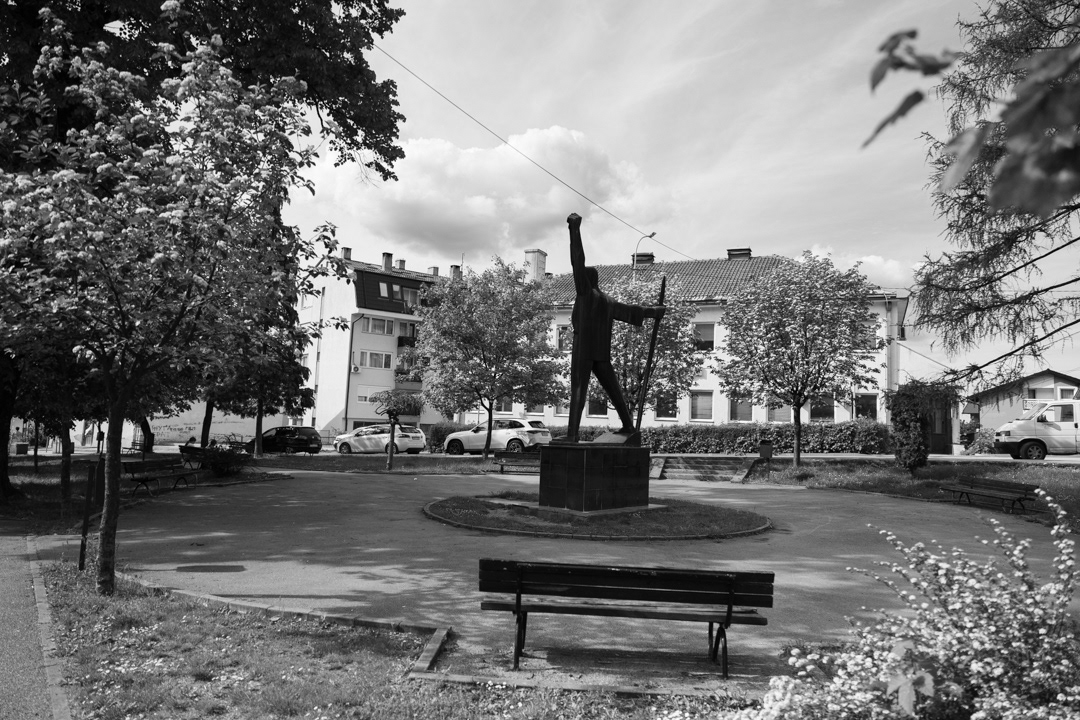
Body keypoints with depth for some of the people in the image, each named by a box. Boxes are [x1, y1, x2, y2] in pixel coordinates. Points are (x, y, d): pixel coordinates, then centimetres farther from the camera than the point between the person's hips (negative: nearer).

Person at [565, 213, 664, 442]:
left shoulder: (586, 292, -1)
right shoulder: (609, 302, 15)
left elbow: (578, 261, -7)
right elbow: (631, 311, 27)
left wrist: (575, 229, -9)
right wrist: (653, 311, 45)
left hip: (582, 351, -6)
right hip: (602, 353, 6)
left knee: (578, 391, -12)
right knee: (613, 389, 17)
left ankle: (572, 433, -22)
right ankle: (628, 425, 25)